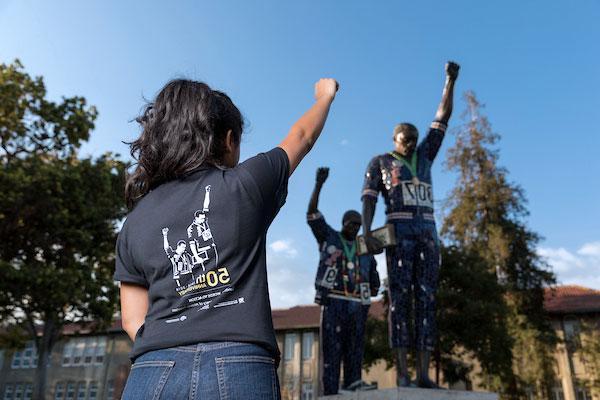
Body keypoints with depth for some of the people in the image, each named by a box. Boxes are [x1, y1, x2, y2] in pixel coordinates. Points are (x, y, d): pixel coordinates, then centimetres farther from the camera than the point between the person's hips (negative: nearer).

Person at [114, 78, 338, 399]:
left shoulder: (134, 223, 10)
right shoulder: (244, 184, 2)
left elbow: (133, 319, 11)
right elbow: (302, 137, 20)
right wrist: (325, 96, 37)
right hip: (240, 371, -3)